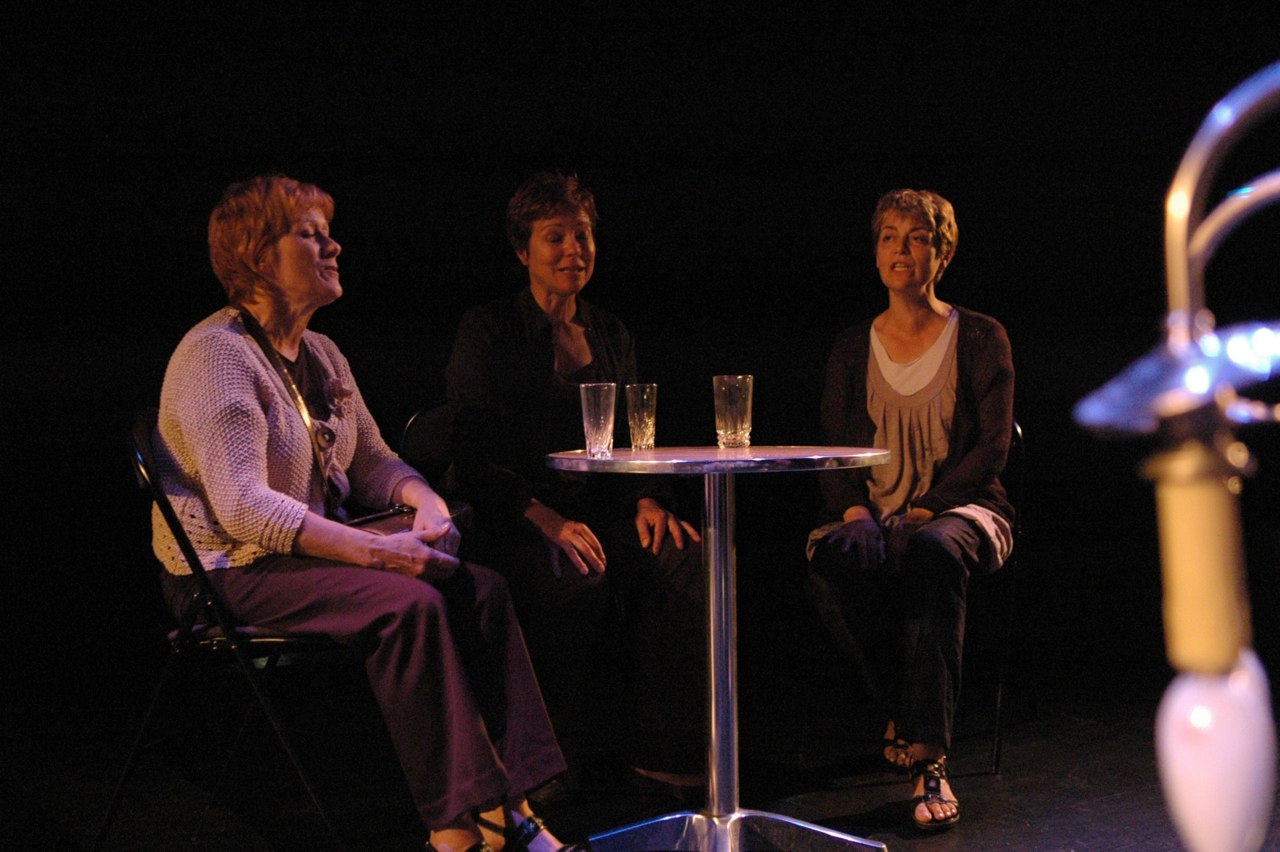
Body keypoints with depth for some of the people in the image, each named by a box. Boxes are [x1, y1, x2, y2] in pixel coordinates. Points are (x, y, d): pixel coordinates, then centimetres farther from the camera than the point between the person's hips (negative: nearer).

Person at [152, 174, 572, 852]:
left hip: (311, 554, 8)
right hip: (231, 574, -8)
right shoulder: (217, 354, -15)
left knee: (481, 588, -13)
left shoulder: (321, 356, 13)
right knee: (410, 603, -30)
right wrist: (378, 551, -30)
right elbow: (242, 507, -25)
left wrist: (422, 498, -6)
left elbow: (372, 463, 19)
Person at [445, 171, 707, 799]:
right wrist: (547, 520, -21)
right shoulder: (488, 331, 0)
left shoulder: (611, 335, 16)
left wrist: (646, 500, -3)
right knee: (576, 581, -35)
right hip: (512, 520, -4)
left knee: (685, 562, -24)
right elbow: (473, 457, -7)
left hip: (599, 507, 5)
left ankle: (660, 755, -16)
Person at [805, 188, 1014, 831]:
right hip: (871, 513, 2)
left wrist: (926, 509, -17)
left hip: (961, 508, -2)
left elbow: (992, 447, -3)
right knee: (830, 565, -34)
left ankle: (929, 756, -39)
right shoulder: (852, 349, 15)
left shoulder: (980, 338, 6)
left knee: (935, 553, -40)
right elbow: (833, 449, 9)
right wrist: (854, 510, -13)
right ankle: (905, 708, -12)